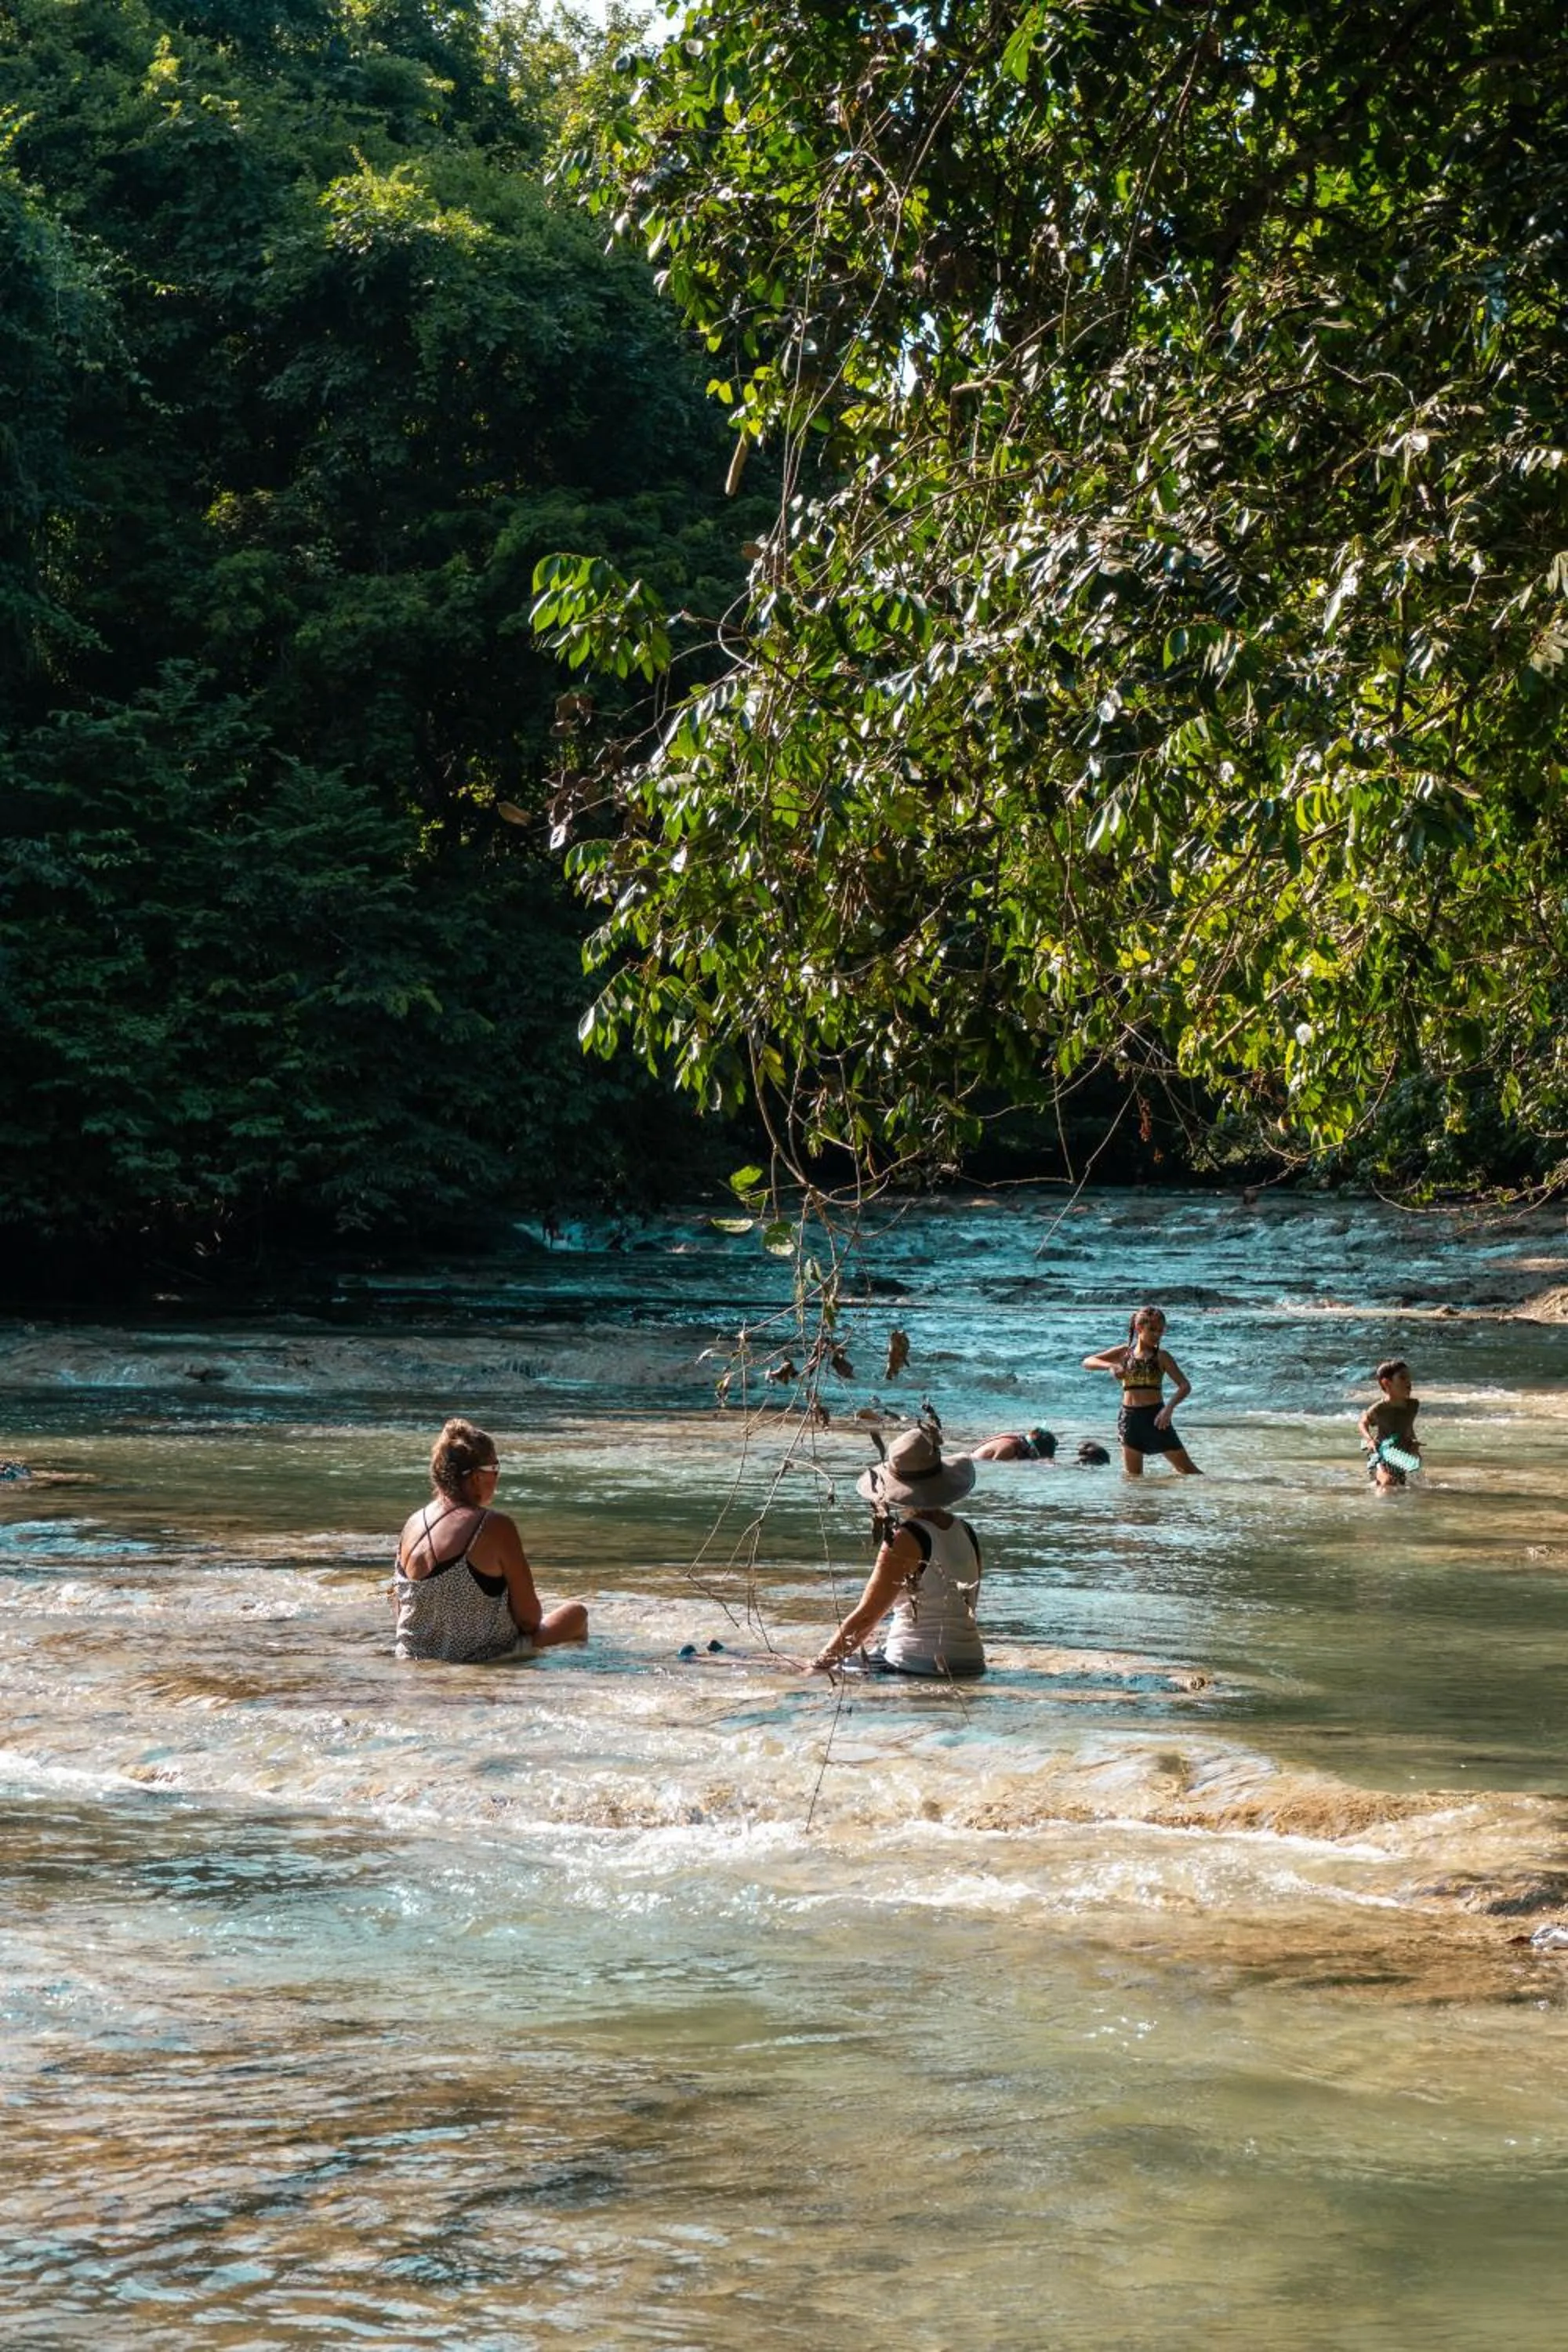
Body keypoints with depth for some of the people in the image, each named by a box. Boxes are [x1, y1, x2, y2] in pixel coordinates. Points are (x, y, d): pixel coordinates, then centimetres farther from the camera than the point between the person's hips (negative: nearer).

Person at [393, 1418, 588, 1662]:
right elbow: (529, 1616, -14)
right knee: (576, 1613, 17)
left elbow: (400, 1607, 8)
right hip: (483, 1658, -7)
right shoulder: (497, 1527, -19)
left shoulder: (413, 1524, -2)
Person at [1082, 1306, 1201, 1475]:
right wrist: (1110, 1366, -16)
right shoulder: (1124, 1353, 6)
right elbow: (1087, 1362, 4)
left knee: (1187, 1469, 0)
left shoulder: (1161, 1356, 0)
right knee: (1133, 1477, 6)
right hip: (1129, 1417, 2)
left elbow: (1185, 1386, -6)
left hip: (1155, 1416, -2)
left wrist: (1169, 1408, -23)